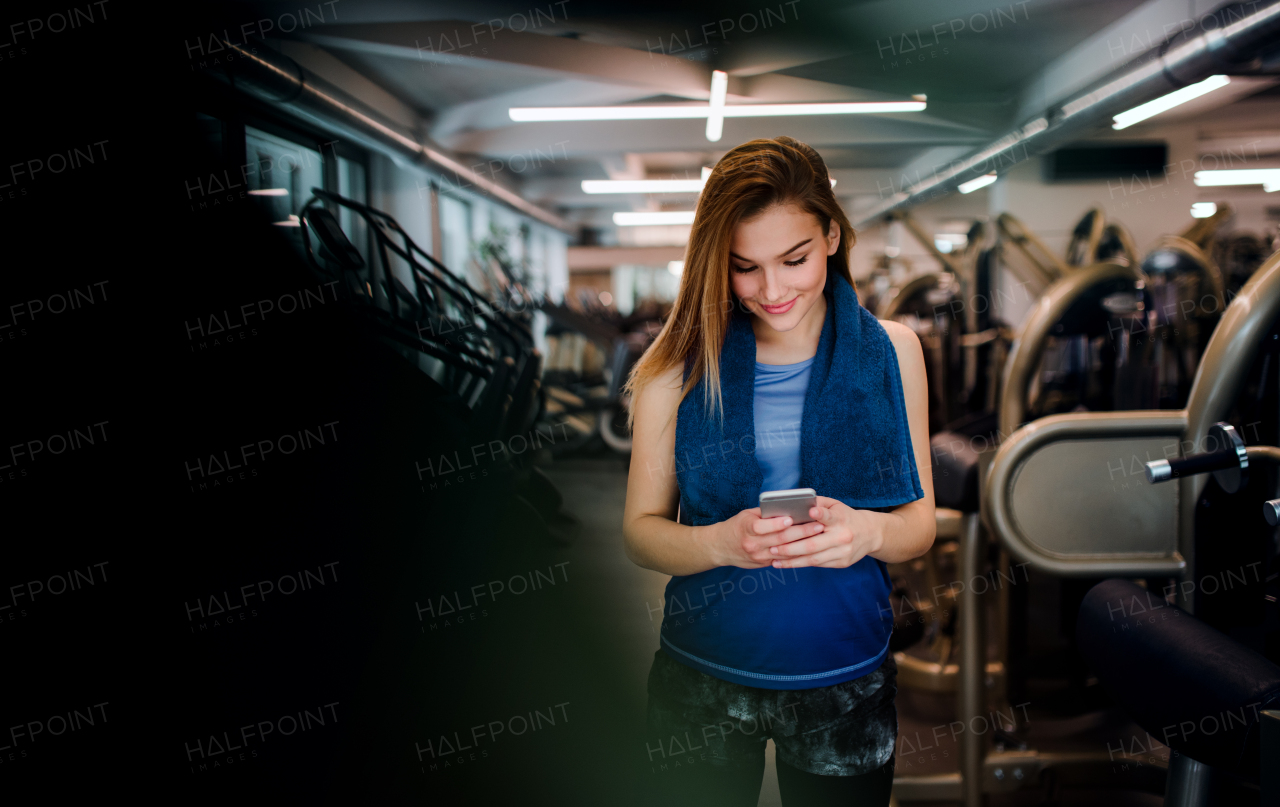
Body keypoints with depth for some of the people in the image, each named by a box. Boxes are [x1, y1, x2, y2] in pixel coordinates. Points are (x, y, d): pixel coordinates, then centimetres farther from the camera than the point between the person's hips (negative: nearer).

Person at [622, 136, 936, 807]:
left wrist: (869, 531, -22)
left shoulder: (890, 350, -3)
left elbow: (920, 522, 1)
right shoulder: (681, 363, -7)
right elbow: (640, 531, -5)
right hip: (701, 683, -1)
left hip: (848, 684, 1)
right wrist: (719, 542, -25)